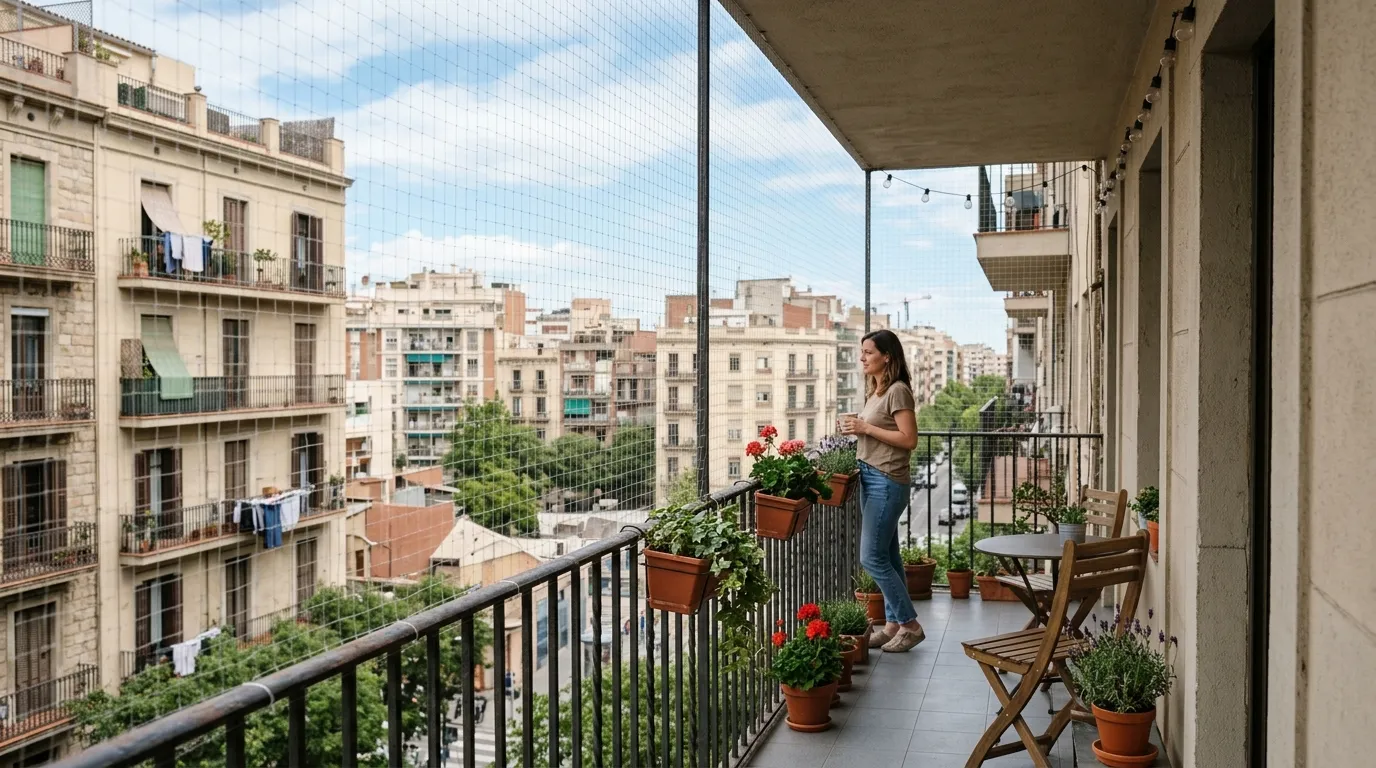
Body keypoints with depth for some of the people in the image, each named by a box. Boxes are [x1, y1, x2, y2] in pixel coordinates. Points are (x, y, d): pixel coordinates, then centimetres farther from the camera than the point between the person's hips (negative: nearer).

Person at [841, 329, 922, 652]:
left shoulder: (898, 391, -13)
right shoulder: (875, 391, 14)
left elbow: (909, 439, -18)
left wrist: (865, 427, -17)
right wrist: (856, 426, 3)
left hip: (887, 482, -10)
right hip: (870, 477, 10)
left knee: (872, 557, -7)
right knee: (887, 556, 13)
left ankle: (909, 624, 5)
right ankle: (894, 623, 20)